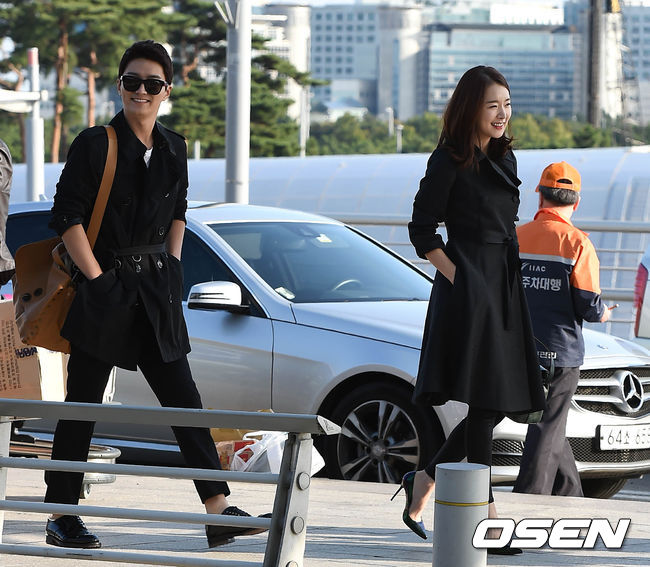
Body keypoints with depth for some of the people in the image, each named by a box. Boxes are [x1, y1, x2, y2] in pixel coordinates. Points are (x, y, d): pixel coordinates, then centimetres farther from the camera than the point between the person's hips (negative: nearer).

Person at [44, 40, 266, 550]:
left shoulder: (173, 150, 10)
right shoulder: (95, 145, -7)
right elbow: (67, 216, -10)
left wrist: (171, 268, 11)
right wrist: (97, 278, -14)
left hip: (156, 288, 5)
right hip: (103, 291, -5)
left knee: (183, 398, 0)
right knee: (82, 404, 1)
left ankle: (218, 509, -3)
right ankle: (61, 517, 8)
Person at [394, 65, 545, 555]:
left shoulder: (504, 158, 15)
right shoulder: (450, 160, -8)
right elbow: (422, 230, -9)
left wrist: (505, 282, 13)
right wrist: (458, 276, -14)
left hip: (505, 289, 8)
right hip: (467, 290, -8)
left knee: (504, 400, 8)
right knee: (483, 400, -8)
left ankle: (424, 480, 23)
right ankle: (486, 517, -4)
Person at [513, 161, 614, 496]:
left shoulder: (515, 238, 2)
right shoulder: (577, 243, -10)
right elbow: (589, 306, -12)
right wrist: (603, 314, 11)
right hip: (561, 351, -5)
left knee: (549, 424, 18)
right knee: (547, 430, 0)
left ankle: (572, 497, 27)